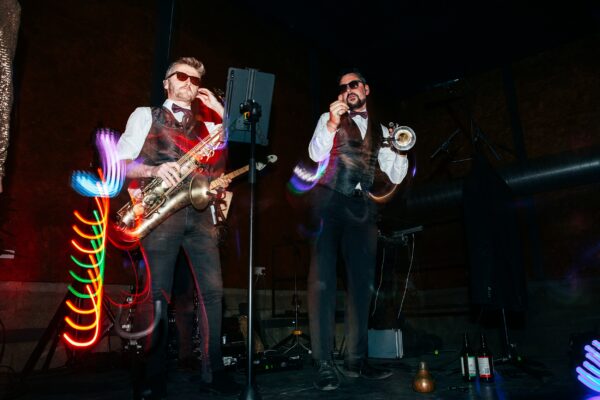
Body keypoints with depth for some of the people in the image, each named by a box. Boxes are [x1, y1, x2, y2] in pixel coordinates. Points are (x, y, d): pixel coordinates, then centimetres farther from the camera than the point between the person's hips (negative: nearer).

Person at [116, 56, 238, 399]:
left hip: (199, 211, 4)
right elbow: (118, 162, 3)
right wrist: (153, 170, -17)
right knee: (157, 293, -7)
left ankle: (214, 371, 7)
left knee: (212, 290, -2)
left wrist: (221, 113, 6)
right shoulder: (146, 115, 15)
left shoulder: (206, 125, 24)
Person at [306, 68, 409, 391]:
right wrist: (331, 124, -23)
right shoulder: (329, 118, 9)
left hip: (362, 207, 4)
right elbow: (316, 155, -8)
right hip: (328, 201, -4)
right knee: (323, 278, -8)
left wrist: (400, 149, -3)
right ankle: (324, 363, -4)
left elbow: (395, 176, 15)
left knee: (362, 281, 4)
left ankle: (356, 359, 14)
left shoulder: (380, 130, 19)